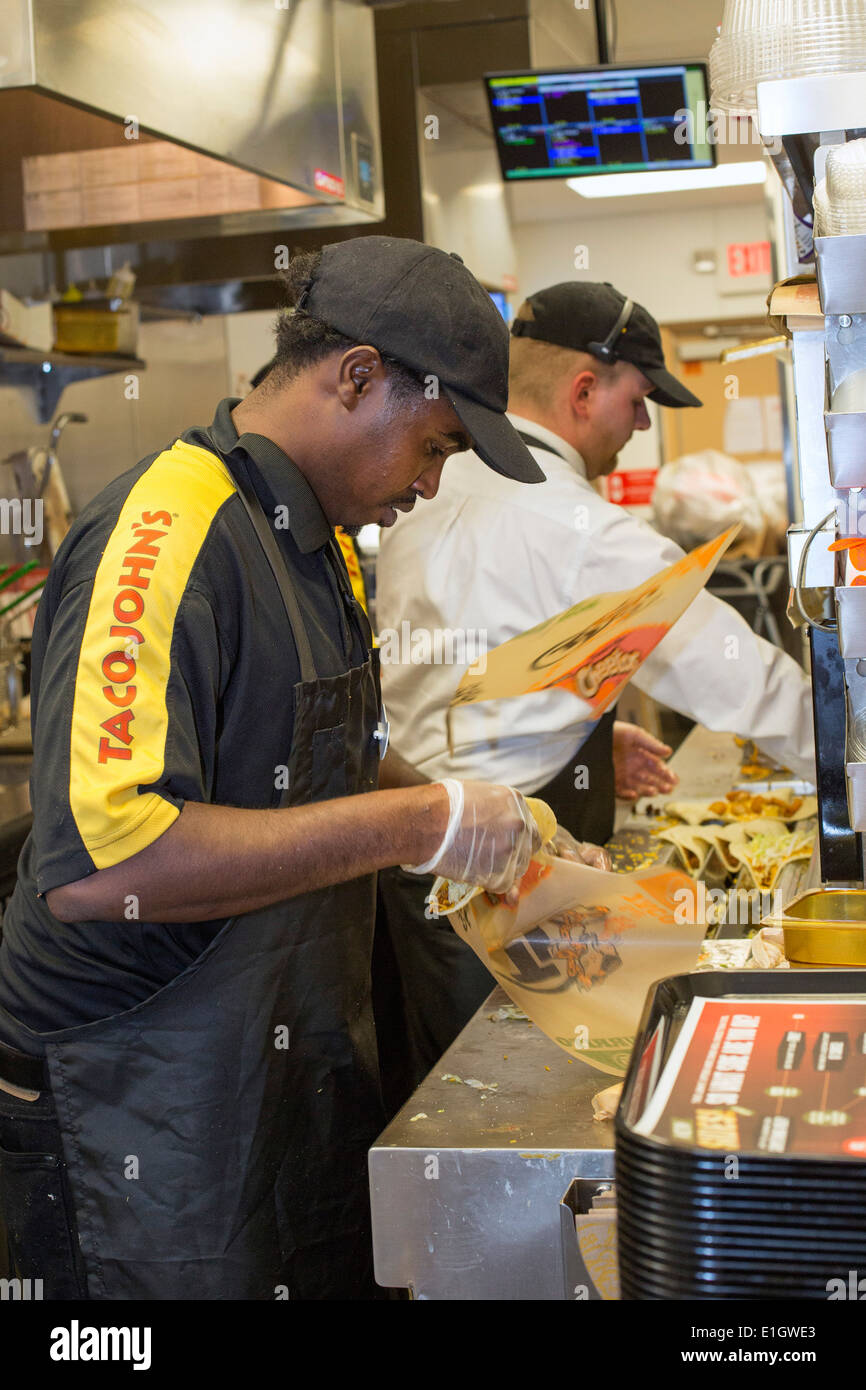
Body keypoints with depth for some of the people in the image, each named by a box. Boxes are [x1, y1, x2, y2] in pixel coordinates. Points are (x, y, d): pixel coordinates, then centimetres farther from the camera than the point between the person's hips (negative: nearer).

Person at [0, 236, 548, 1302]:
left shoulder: (310, 537, 11)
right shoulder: (168, 531, -21)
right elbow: (92, 862, -33)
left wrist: (495, 830, 9)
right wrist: (419, 824, -26)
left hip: (299, 1073, 9)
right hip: (151, 1119, -9)